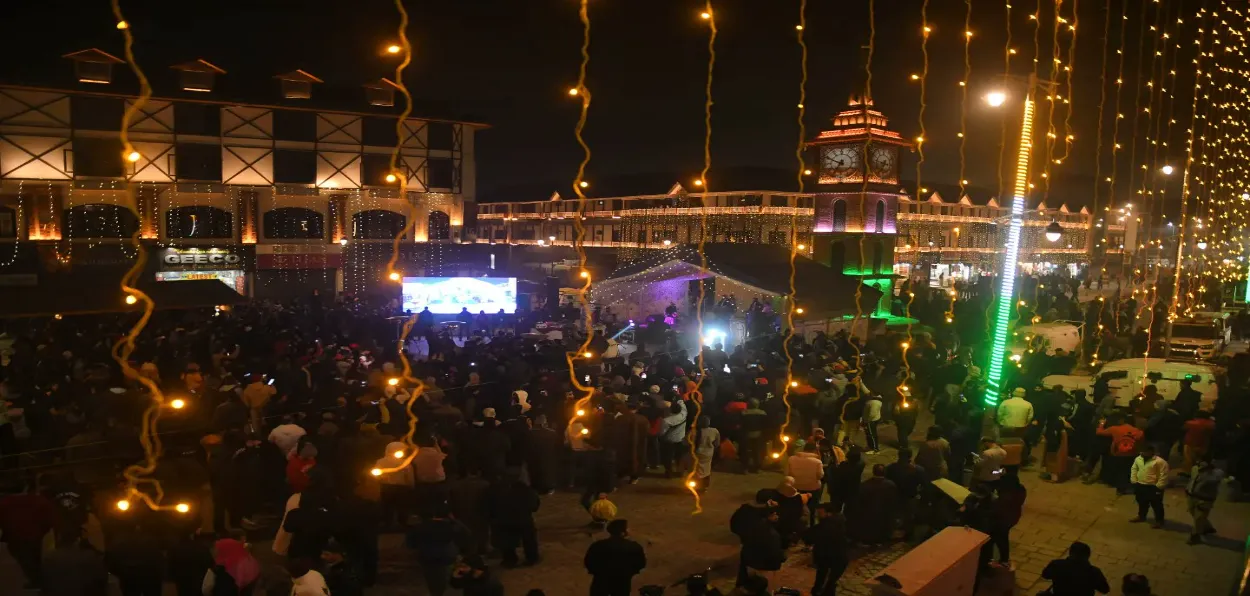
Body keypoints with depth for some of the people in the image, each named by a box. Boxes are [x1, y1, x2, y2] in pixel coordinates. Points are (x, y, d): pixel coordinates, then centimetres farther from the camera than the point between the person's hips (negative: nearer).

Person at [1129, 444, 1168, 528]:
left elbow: (1163, 475, -16)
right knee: (1141, 503, 21)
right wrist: (1134, 481, 9)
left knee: (1156, 505, 3)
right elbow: (1134, 470, 15)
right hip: (1140, 485, 7)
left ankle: (1159, 521, 15)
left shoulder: (1159, 461, -18)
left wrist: (1159, 487, -16)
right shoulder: (1138, 459, 4)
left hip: (1153, 487, -7)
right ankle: (1141, 516, 37)